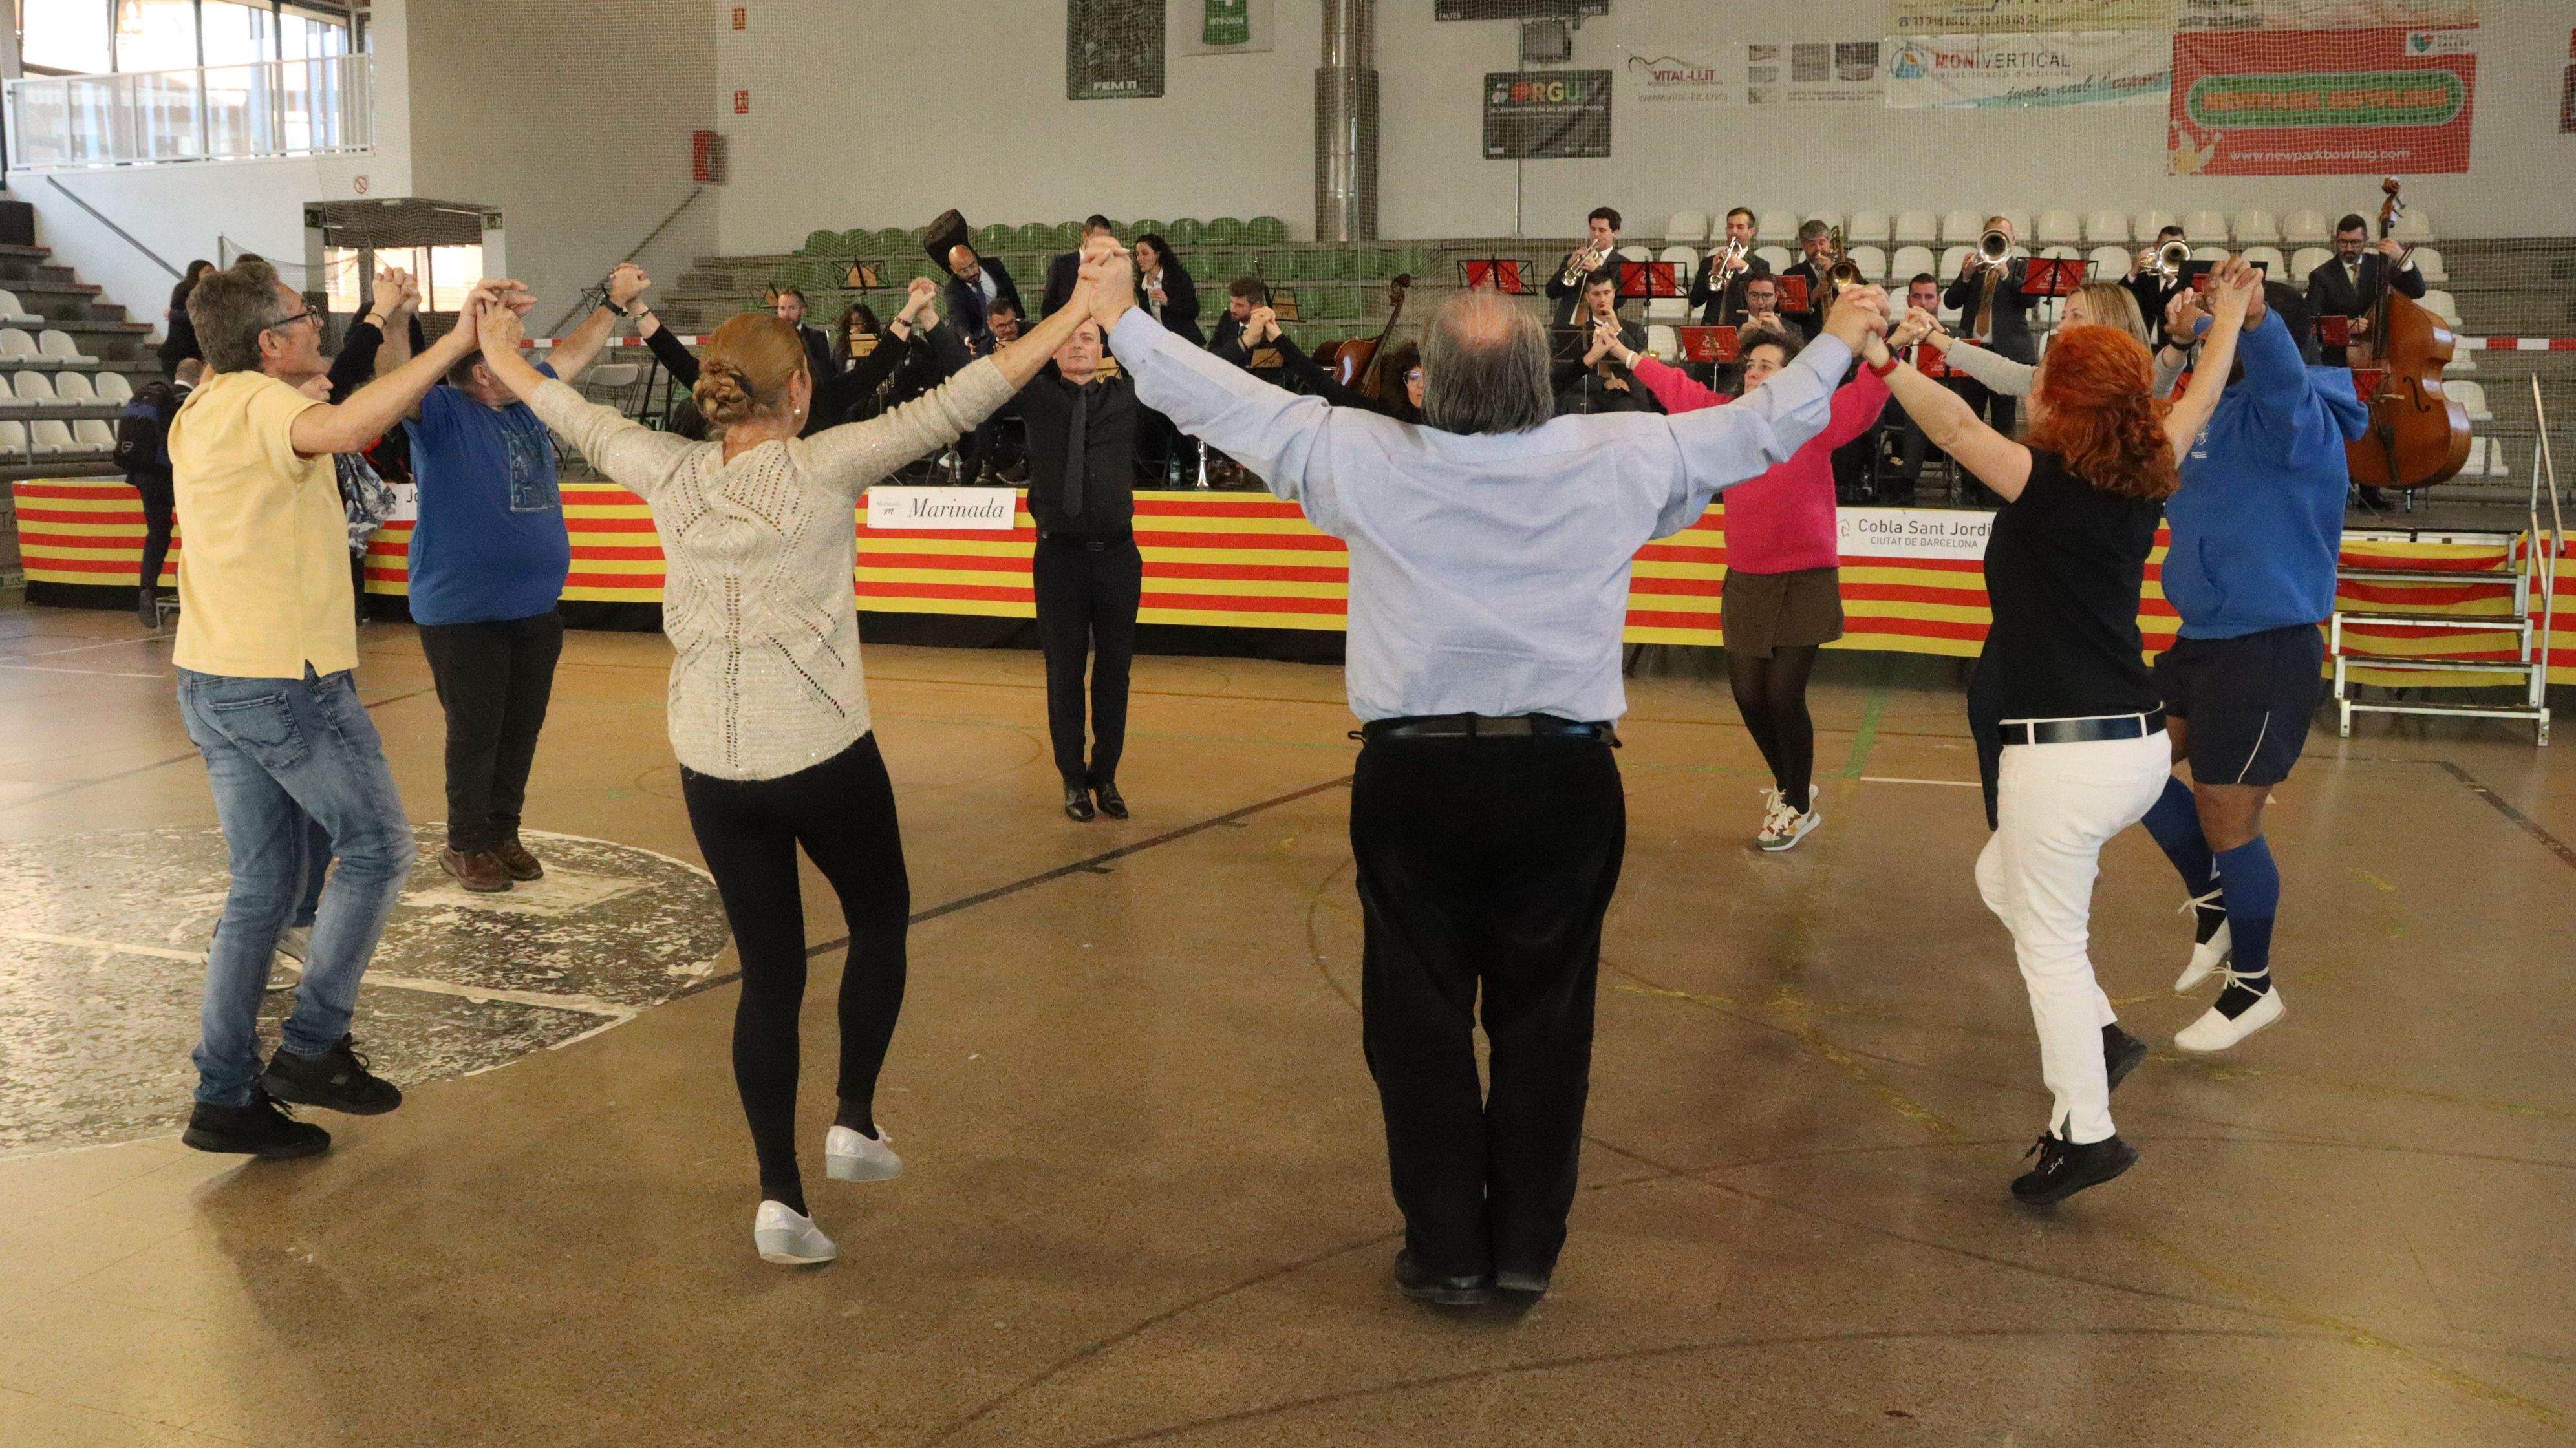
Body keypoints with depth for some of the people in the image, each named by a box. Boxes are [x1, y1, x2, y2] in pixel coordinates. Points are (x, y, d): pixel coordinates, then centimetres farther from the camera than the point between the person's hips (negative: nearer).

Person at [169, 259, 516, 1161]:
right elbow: (345, 428, -37)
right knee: (377, 850, 5)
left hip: (210, 681, 9)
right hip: (285, 680, -9)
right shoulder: (259, 404, -15)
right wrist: (455, 341, -39)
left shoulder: (203, 409, 15)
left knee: (264, 882, 13)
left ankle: (226, 1096, 15)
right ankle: (314, 1047, 6)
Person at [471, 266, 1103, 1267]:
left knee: (768, 974, 11)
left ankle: (779, 1196, 9)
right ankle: (854, 1121, 19)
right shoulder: (822, 468, -10)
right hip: (823, 758, -4)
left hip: (711, 764, 4)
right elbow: (954, 407, -14)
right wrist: (1074, 317, -13)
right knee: (880, 921, 23)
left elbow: (587, 425, 19)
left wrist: (506, 361, 38)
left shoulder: (674, 477, 1)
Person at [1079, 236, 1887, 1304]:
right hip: (1562, 778, 1)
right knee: (1543, 1021, 12)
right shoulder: (1617, 461, -5)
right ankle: (1526, 1252, 20)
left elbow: (1226, 401, 4)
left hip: (1414, 776, -1)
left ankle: (1447, 1251, 18)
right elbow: (1760, 427, 9)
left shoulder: (1361, 458, -8)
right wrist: (1840, 342, 26)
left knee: (1418, 1021, 11)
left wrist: (1122, 317, 18)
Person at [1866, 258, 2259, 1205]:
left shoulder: (2050, 487, -13)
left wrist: (1882, 362, -30)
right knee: (2002, 878, 27)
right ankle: (2095, 1034, 25)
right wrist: (2230, 313, 38)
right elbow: (2198, 403, 24)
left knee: (2049, 941, 4)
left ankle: (2085, 1132, 10)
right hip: (2139, 744, 8)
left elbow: (1956, 425, -28)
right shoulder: (2143, 482, 7)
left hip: (2065, 754, -8)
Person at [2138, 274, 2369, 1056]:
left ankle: (2253, 985, 21)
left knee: (2227, 818, 1)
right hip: (2206, 639, 9)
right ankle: (2213, 902, 34)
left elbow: (2282, 376, -46)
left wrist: (2253, 316, -63)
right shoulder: (2222, 410, 7)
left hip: (2268, 650, -9)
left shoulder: (2295, 420, -19)